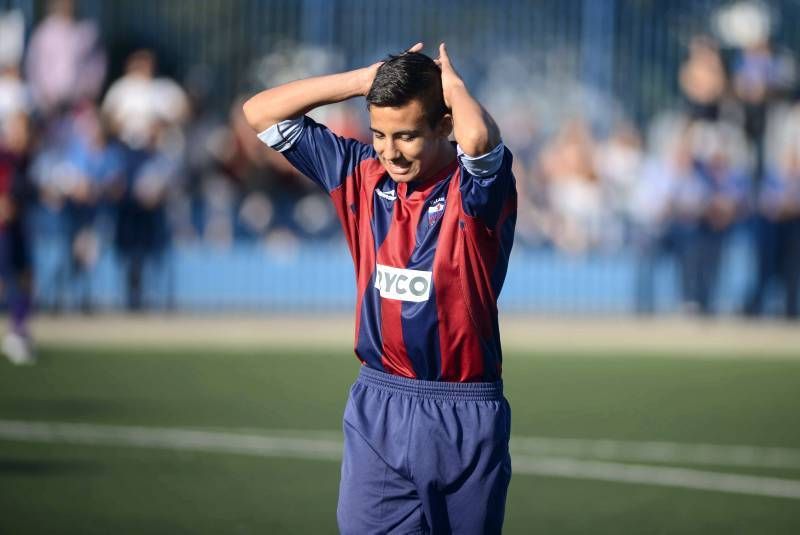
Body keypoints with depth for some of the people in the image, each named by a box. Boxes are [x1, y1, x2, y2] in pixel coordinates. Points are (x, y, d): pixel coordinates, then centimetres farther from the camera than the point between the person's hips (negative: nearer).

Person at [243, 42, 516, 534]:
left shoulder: (476, 187, -9)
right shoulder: (362, 175, 5)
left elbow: (478, 136, -34)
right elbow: (261, 112, 6)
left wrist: (450, 81, -13)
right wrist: (369, 77, 0)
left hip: (465, 417, -3)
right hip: (377, 407, 3)